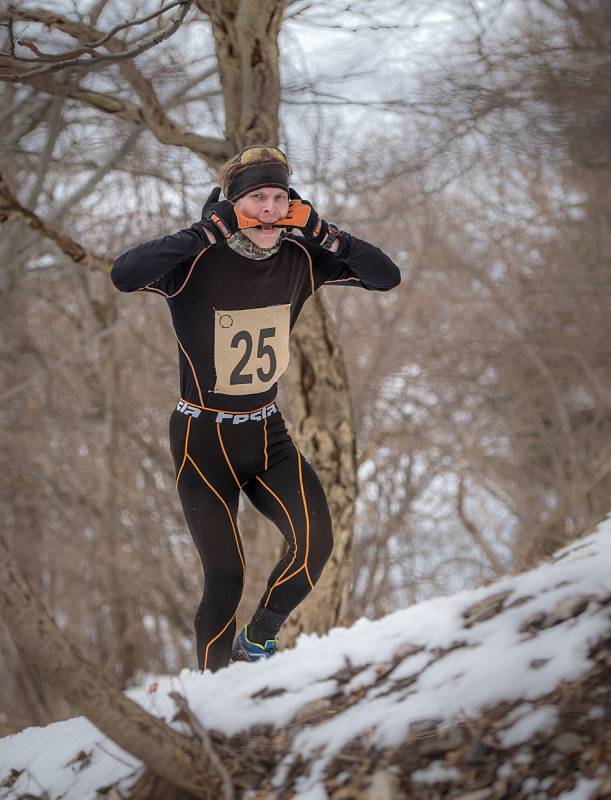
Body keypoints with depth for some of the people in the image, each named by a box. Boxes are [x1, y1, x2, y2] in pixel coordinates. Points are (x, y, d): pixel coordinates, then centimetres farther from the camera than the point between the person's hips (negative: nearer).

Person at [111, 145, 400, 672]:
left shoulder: (299, 259, -4)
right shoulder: (199, 262, -20)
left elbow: (386, 276, -4)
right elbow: (124, 275, -38)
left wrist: (322, 233, -17)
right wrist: (208, 231, -34)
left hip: (268, 435, 4)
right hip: (203, 439, -4)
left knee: (315, 542, -15)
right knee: (226, 577, -5)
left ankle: (257, 643, 11)